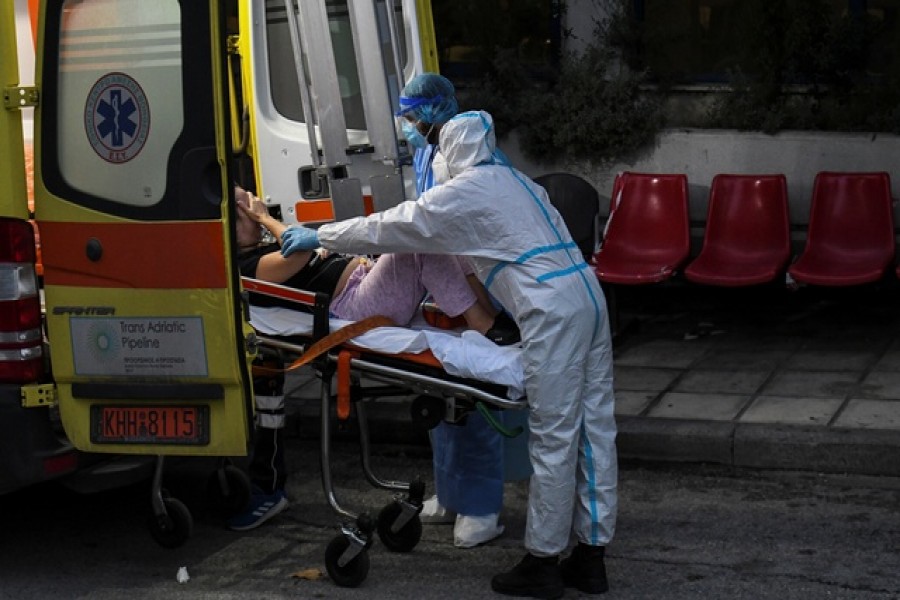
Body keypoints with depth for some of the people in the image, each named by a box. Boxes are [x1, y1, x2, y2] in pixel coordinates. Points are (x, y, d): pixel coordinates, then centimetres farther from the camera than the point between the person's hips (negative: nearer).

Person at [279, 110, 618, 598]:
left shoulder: (465, 192, 0)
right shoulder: (514, 182, 25)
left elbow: (395, 226, 4)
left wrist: (319, 237, 15)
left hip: (551, 311, -9)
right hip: (587, 293, 9)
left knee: (553, 439, -3)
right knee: (594, 428, 8)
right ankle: (590, 555, 15)